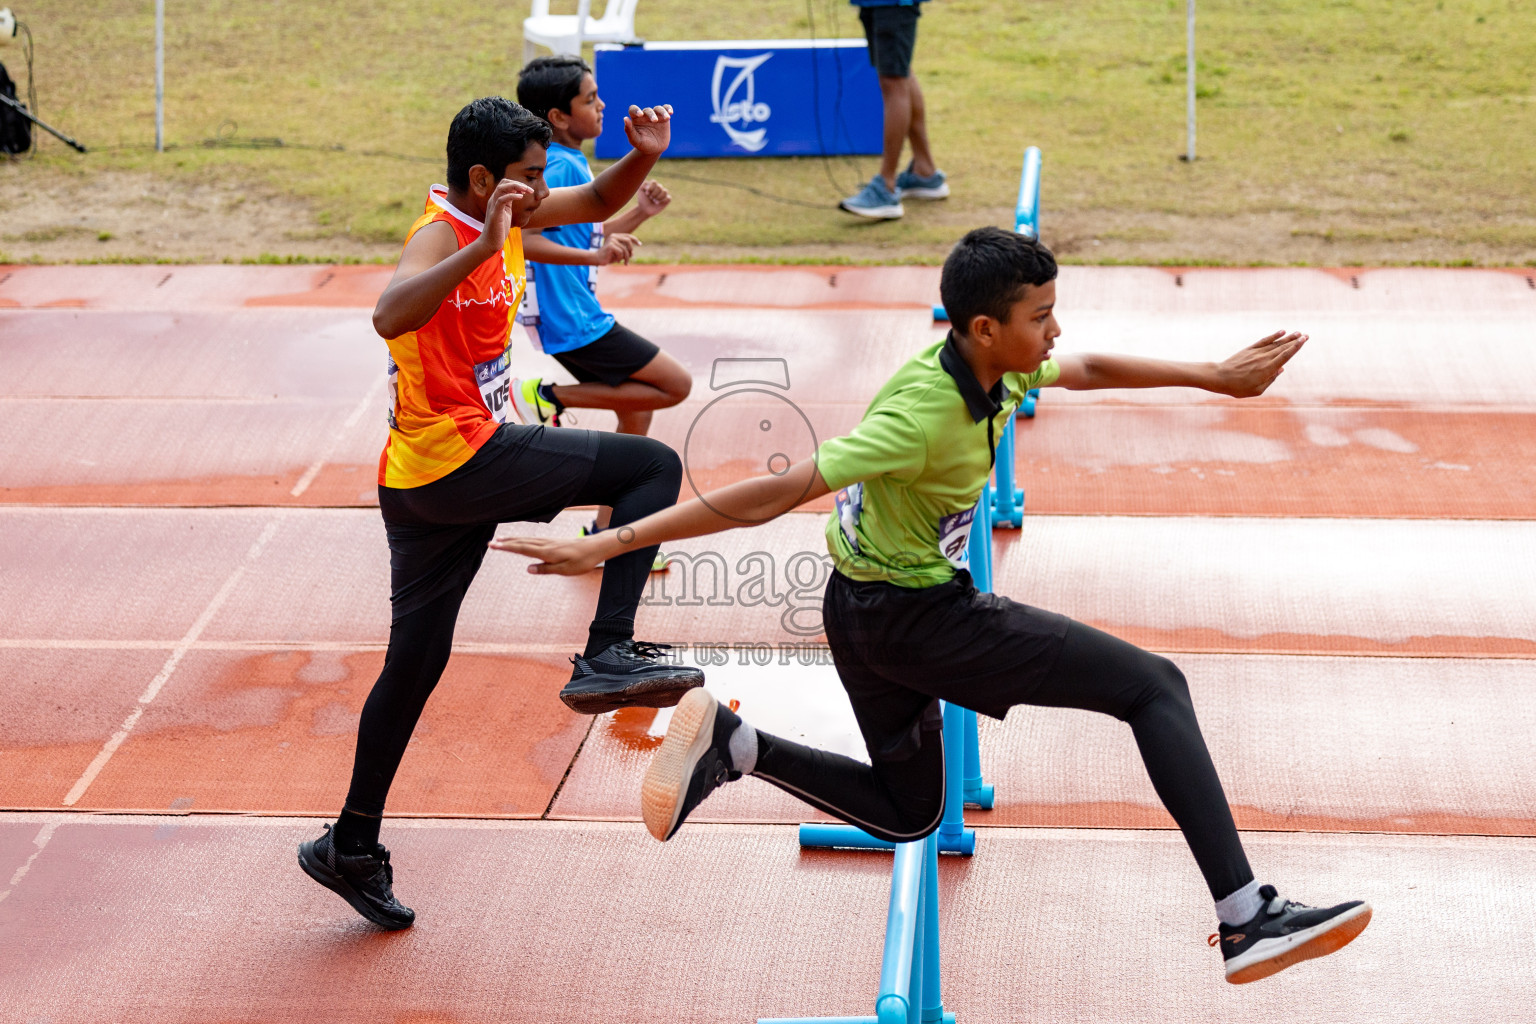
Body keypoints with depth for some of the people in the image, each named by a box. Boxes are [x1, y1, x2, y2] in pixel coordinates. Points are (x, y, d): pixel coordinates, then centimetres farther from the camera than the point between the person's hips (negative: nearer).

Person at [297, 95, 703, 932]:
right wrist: (484, 247, -46)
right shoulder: (440, 235, -17)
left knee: (414, 663, 15)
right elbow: (390, 316, -37)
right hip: (460, 455, -10)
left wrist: (642, 158, 1)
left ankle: (351, 846, 22)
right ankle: (605, 656, -15)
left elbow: (596, 203, 22)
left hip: (423, 483, 10)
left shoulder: (503, 215, 10)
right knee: (654, 468, -9)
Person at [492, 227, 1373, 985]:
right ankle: (1248, 919, -14)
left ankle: (730, 745, 12)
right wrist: (611, 544, -33)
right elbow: (773, 496, -32)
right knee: (1155, 686, -7)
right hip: (916, 617, -9)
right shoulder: (926, 416, -30)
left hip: (866, 610, 9)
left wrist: (1218, 377, 16)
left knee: (906, 811, 29)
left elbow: (1089, 370, 18)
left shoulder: (994, 369, -4)